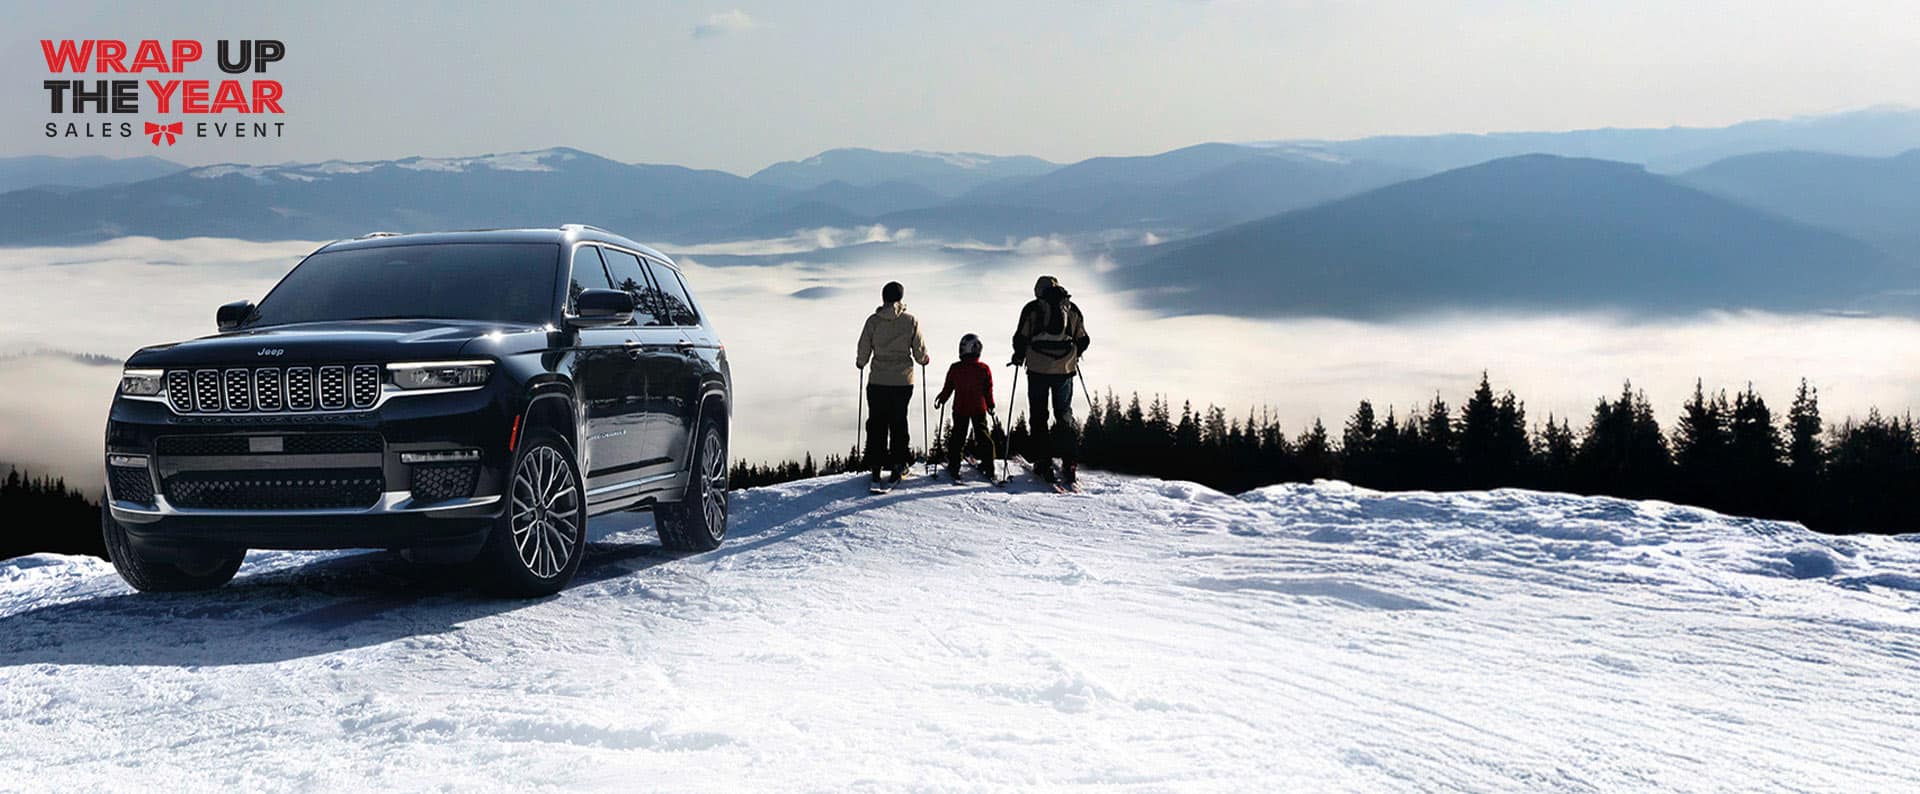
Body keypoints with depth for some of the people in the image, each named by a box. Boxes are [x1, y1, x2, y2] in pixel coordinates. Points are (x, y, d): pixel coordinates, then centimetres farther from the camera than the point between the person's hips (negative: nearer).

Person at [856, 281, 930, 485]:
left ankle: (875, 467, 3)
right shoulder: (911, 321, -5)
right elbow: (920, 353, -1)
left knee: (876, 424, 7)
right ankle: (899, 463, 9)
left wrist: (860, 363, 20)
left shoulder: (873, 321, -5)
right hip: (903, 380, 0)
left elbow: (863, 352, -1)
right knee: (899, 422, 12)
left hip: (878, 381, 0)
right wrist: (925, 360, 21)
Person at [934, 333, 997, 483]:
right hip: (979, 409, 0)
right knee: (983, 436, 10)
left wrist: (941, 400, 18)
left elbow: (948, 388, 0)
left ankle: (953, 469, 6)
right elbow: (989, 390, 1)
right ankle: (988, 468, 10)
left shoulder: (955, 368, -8)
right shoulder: (984, 369, -6)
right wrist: (990, 405, 16)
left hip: (960, 409, 0)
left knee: (957, 438, 7)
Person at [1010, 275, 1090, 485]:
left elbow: (1021, 338, -2)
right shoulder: (1072, 309, 9)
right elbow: (1083, 340, 11)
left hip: (1038, 368, -2)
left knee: (1039, 416, 5)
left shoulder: (1032, 308, 0)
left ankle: (1043, 464, -2)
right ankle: (1070, 464, -1)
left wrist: (1019, 357, 15)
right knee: (1064, 415, 11)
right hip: (1065, 369, 2)